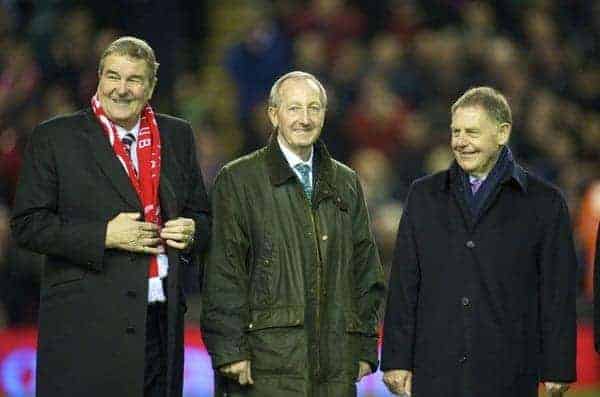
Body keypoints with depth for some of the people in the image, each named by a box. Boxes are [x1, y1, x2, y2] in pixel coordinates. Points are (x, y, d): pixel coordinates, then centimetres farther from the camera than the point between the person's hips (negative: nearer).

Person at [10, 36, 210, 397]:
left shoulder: (177, 136, 14)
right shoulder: (55, 138, 1)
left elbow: (200, 214, 22)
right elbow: (28, 225, -4)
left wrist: (192, 232, -2)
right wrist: (104, 236, -14)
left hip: (163, 323, 4)